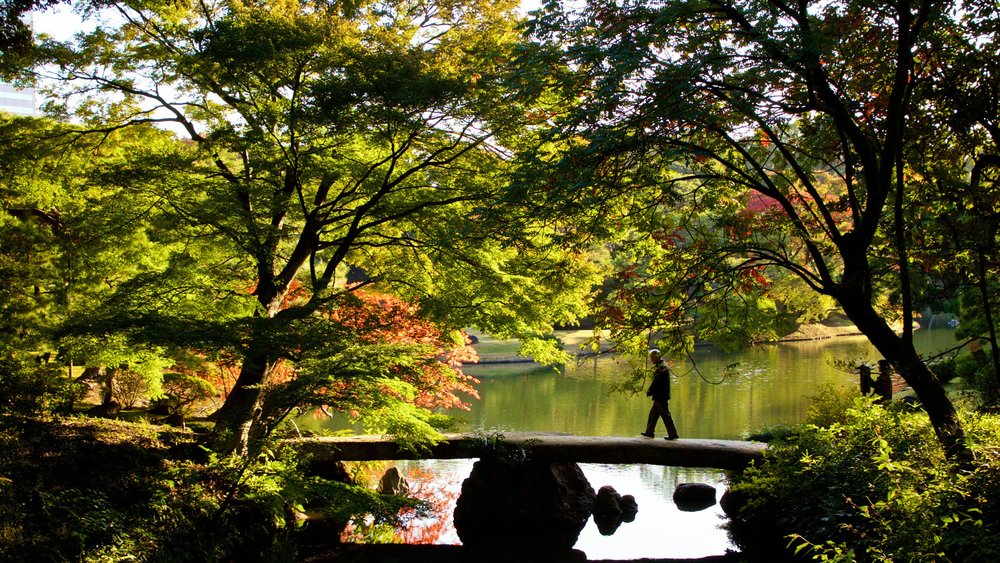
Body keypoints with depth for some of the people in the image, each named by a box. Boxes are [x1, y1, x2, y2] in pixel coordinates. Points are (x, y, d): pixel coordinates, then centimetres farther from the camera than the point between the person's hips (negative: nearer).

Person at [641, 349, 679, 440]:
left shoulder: (661, 367, -20)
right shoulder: (663, 365, 13)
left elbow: (656, 382, -20)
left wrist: (649, 392, -8)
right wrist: (651, 391, 12)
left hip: (660, 396, -11)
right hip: (661, 395, 11)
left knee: (665, 415, -5)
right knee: (653, 413, 16)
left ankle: (673, 434, 0)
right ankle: (649, 432, 23)